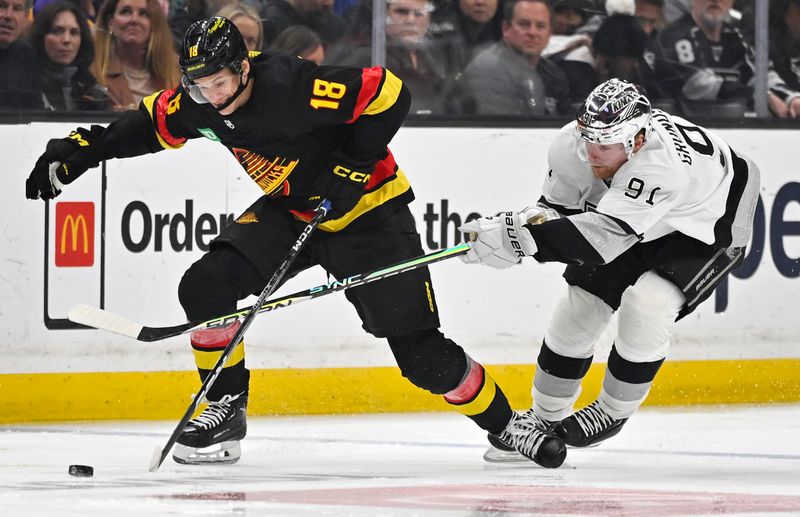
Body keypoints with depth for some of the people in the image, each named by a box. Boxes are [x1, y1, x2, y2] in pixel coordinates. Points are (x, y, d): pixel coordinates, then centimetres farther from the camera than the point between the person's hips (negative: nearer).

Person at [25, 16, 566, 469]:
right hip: (291, 210, 7)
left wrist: (351, 170, -26)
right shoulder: (200, 102, -10)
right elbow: (149, 124, 8)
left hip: (367, 211, -7)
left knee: (421, 351, -11)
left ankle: (505, 422, 9)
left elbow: (389, 94, -29)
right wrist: (77, 150, -1)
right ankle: (227, 412, 3)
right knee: (206, 286, -12)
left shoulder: (292, 84, -32)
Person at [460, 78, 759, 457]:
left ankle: (612, 411, -4)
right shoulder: (571, 145, -24)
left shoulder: (662, 163, -45)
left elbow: (607, 234, -52)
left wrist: (521, 238, -58)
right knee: (582, 301, 0)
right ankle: (545, 418, 19)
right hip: (632, 220, 6)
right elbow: (558, 207, -6)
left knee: (647, 303, -26)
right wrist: (534, 219, -32)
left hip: (705, 230, -6)